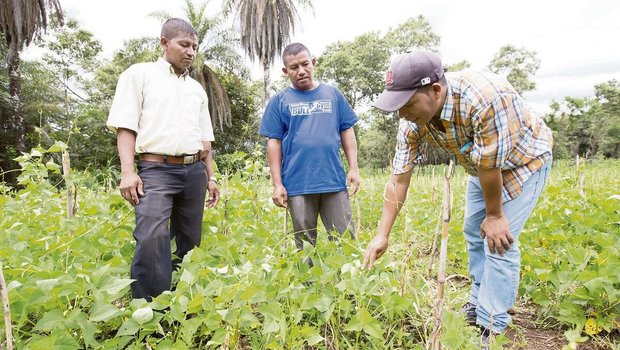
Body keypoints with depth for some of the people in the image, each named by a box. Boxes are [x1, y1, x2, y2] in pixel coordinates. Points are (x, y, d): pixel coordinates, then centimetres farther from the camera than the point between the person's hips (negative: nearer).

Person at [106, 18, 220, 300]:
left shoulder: (197, 89, 20)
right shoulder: (139, 74, 6)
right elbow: (125, 126, -3)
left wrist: (210, 177, 16)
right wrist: (127, 171, -14)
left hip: (194, 172, 5)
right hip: (156, 170, -5)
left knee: (190, 242, 6)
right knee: (151, 239, -21)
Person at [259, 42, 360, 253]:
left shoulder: (333, 94, 9)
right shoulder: (279, 101, 5)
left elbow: (347, 132, 10)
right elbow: (274, 143, 2)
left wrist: (353, 168, 2)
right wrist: (277, 184, -4)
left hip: (334, 181, 1)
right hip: (298, 185, -1)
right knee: (305, 244, 10)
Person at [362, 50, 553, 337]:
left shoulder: (485, 97, -42)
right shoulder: (413, 120, -21)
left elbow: (490, 165, -32)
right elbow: (399, 178, -17)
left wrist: (494, 215, -18)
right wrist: (381, 236, -18)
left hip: (524, 158, -6)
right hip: (484, 165, 6)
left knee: (499, 239, -11)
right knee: (474, 232, 12)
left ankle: (490, 327, 4)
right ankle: (478, 305, 30)